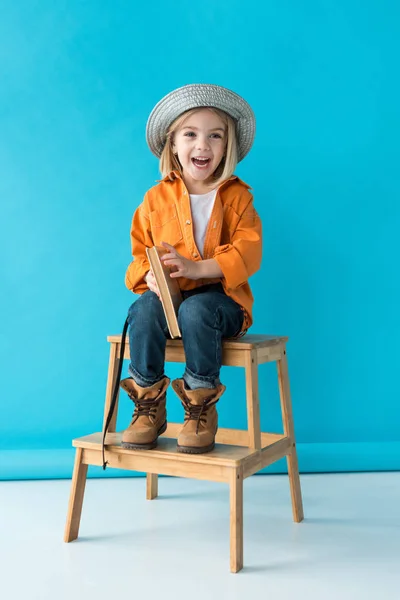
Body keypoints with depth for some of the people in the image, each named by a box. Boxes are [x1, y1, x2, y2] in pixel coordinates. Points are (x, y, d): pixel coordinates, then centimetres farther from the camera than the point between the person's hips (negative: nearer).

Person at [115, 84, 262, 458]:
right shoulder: (156, 198, 8)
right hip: (168, 294, 3)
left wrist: (197, 267, -25)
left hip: (220, 296, -2)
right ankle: (148, 407, -15)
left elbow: (248, 252, -10)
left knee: (195, 311, -35)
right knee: (144, 309, -30)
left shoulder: (237, 196, 2)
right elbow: (140, 251, 10)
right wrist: (150, 274, -16)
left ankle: (201, 409, -17)